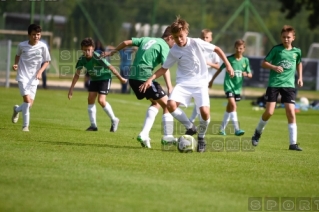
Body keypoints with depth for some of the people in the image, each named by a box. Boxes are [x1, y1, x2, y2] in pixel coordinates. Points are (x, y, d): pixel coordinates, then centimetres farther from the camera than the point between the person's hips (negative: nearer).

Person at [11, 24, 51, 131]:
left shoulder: (43, 46, -7)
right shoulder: (22, 45, -6)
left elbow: (46, 61, 4)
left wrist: (40, 71, -12)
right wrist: (16, 64, -3)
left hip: (34, 78, 2)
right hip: (23, 76, -2)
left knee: (30, 104, 4)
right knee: (27, 99, -18)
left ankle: (17, 109, 38)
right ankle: (25, 125, -6)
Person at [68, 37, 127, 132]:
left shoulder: (98, 58, -32)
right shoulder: (82, 59, -15)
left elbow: (110, 67, -23)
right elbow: (77, 74, -5)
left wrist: (120, 78, -16)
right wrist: (71, 89, -6)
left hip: (105, 77, -6)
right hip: (94, 79, 6)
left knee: (101, 100, -18)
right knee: (90, 99, -3)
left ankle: (114, 120, 1)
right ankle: (93, 125, 5)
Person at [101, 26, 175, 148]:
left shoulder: (147, 39, 18)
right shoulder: (164, 46, -4)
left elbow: (126, 42, 18)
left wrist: (113, 52, 32)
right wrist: (170, 89, -19)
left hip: (133, 77, 8)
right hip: (145, 77, -8)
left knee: (156, 103, 22)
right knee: (167, 104, 3)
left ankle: (144, 134, 11)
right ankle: (167, 137, 0)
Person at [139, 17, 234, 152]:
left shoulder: (196, 43, -9)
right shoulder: (174, 51, -2)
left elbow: (216, 49, 2)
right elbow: (164, 68, 9)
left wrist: (227, 64, -4)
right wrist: (151, 79, -5)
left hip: (200, 82, -2)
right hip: (183, 83, 2)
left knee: (204, 111, -22)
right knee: (171, 104, -24)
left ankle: (201, 137, 8)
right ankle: (190, 128, -1)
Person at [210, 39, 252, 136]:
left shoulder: (245, 60, 5)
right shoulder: (229, 59, -5)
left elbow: (250, 75, 8)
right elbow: (220, 69, 4)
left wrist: (246, 74, -16)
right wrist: (212, 80, 8)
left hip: (238, 87, 5)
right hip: (229, 85, -5)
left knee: (229, 108, 13)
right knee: (233, 105, -20)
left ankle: (222, 128, 27)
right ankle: (237, 129, -24)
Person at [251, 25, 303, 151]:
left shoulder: (297, 51, 6)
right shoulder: (276, 49, -3)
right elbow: (264, 63, -2)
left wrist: (300, 77, 16)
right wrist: (274, 67, -20)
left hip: (289, 85, 2)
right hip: (274, 83, -2)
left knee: (291, 112, -8)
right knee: (269, 112, -5)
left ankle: (293, 143, -4)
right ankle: (258, 132, 23)